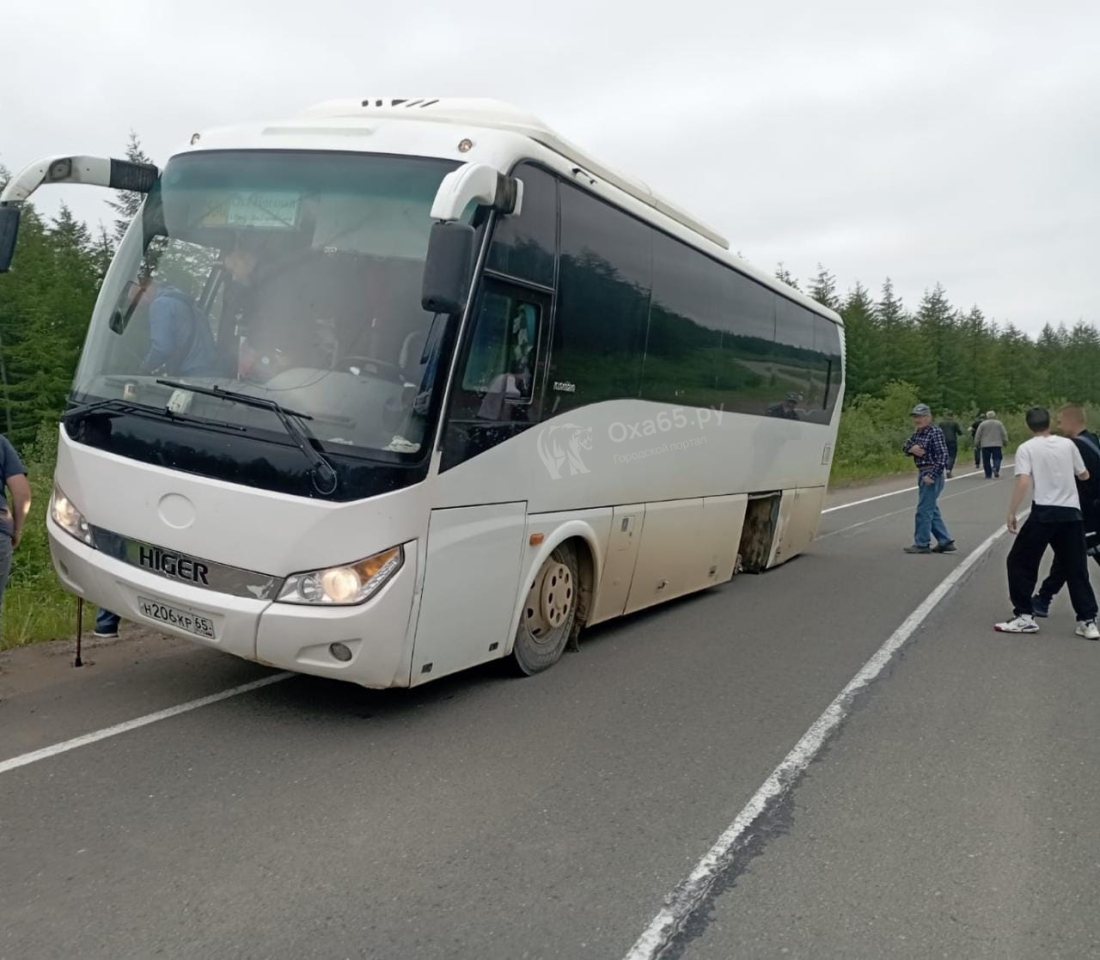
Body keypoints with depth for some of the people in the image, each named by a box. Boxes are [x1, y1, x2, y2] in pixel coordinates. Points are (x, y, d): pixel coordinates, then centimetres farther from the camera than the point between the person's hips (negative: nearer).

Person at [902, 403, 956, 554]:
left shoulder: (935, 432, -14)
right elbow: (907, 446, 14)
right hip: (922, 473, 10)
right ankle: (945, 541, 21)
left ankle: (922, 544, 2)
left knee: (924, 509, -5)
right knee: (932, 509, 14)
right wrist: (911, 448, -10)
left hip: (932, 474, -10)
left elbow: (943, 455, -19)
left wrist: (932, 475, -23)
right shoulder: (917, 432, 12)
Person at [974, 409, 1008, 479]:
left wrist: (976, 444, 9)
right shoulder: (999, 423, 5)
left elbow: (978, 435, 2)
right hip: (997, 445, 1)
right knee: (997, 458, 4)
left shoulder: (983, 424, 2)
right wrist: (1005, 443, 16)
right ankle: (996, 468, -24)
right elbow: (1004, 434, 7)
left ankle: (988, 475, 3)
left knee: (986, 460, 3)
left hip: (985, 445, 0)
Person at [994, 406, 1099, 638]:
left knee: (1019, 562, 10)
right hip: (1072, 513, 4)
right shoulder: (1067, 444, 10)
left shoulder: (1026, 448, 0)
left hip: (1044, 513, -4)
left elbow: (1023, 481, -13)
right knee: (1076, 569, 12)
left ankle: (1024, 616, 7)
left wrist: (1011, 513, -8)